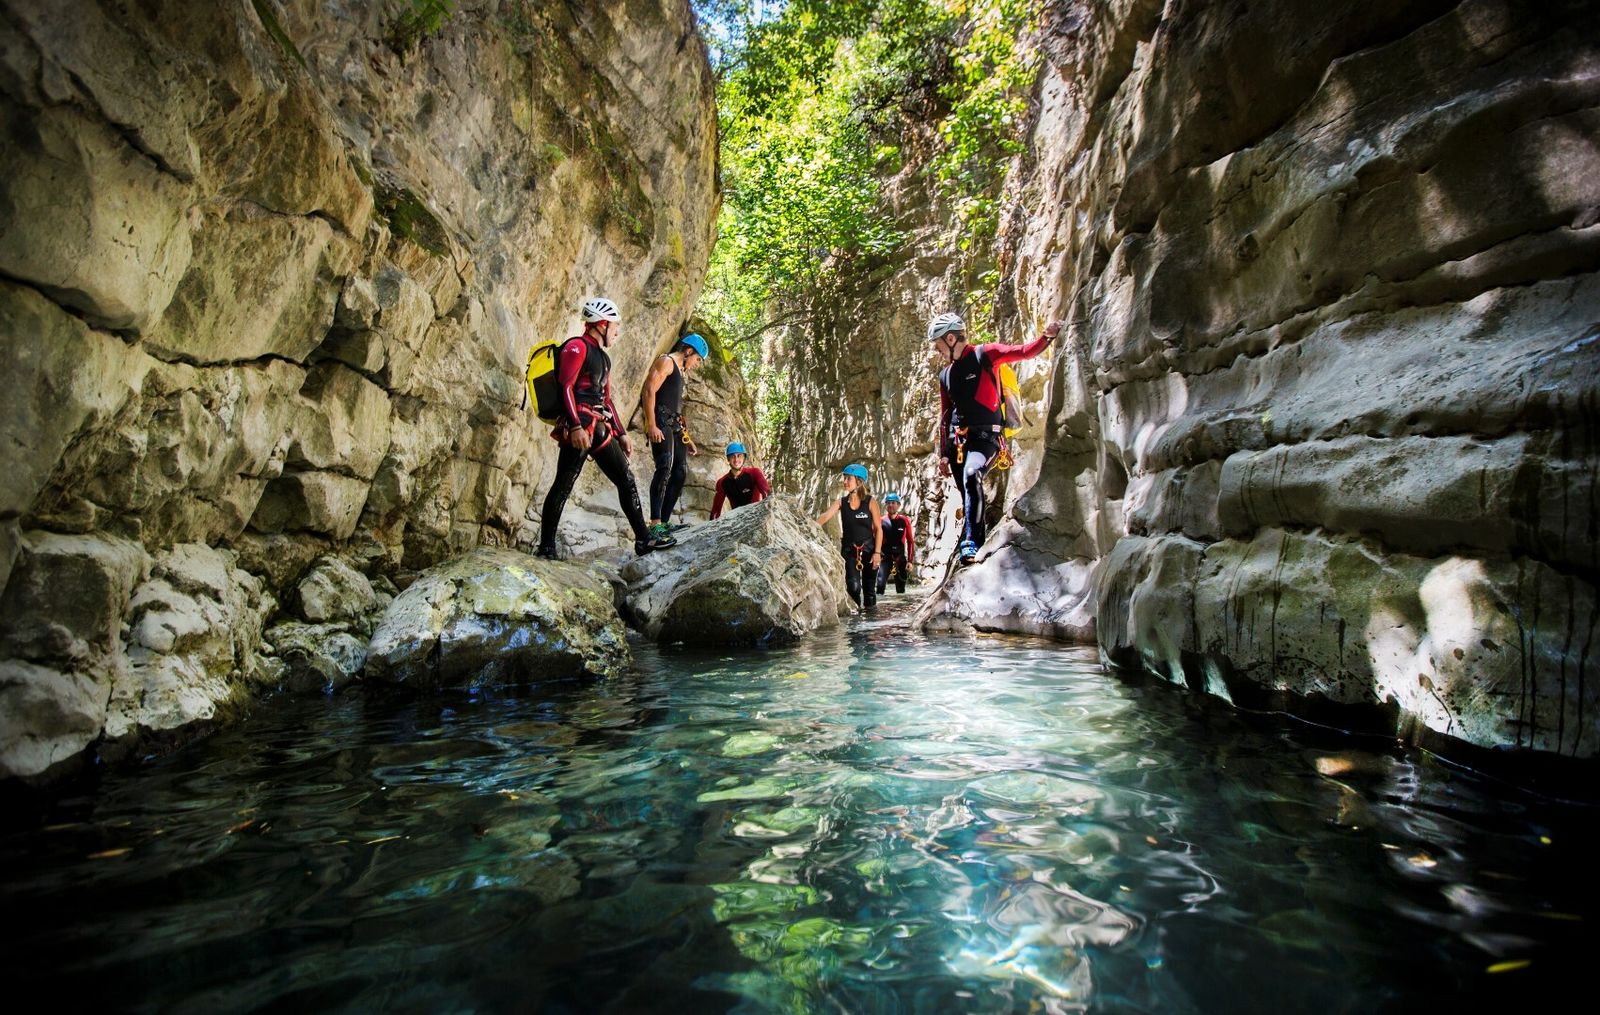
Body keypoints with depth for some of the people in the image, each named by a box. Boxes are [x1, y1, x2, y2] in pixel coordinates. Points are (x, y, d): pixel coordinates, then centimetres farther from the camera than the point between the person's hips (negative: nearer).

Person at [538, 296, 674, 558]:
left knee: (626, 480, 4)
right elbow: (565, 387, -13)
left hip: (600, 429, 9)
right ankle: (546, 547, -1)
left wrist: (621, 433, 22)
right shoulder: (577, 346, -2)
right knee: (563, 485, -7)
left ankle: (643, 539, 7)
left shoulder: (603, 357, 26)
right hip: (579, 427, -9)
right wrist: (576, 426, -23)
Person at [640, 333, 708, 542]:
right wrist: (652, 425, -24)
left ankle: (665, 521, 5)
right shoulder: (666, 361, 0)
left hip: (674, 424, 10)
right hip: (661, 421, -10)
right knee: (665, 466, -22)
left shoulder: (680, 371, 28)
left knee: (680, 470, 4)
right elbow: (649, 391, -14)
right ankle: (655, 523, -29)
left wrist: (686, 439, 25)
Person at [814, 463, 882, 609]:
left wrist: (877, 552, -10)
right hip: (849, 549, 1)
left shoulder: (870, 502, -6)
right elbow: (825, 516, -14)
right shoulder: (842, 502, 0)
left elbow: (878, 529, -5)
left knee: (869, 587, 8)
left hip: (868, 549, -1)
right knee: (853, 586, -13)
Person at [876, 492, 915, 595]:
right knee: (880, 585, -15)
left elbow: (910, 541, 6)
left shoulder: (904, 521, 2)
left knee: (901, 588, 8)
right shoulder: (881, 521, -1)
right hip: (885, 558, -1)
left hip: (901, 559, 1)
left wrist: (910, 561, 1)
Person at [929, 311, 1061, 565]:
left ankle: (970, 543, -33)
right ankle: (978, 545, 19)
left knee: (972, 476, -32)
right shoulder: (945, 375, 17)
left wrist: (1047, 337, -27)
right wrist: (943, 454, 18)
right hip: (957, 439, 7)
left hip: (985, 437, -7)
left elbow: (1024, 352, -8)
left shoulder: (985, 355, -1)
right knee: (969, 496, 7)